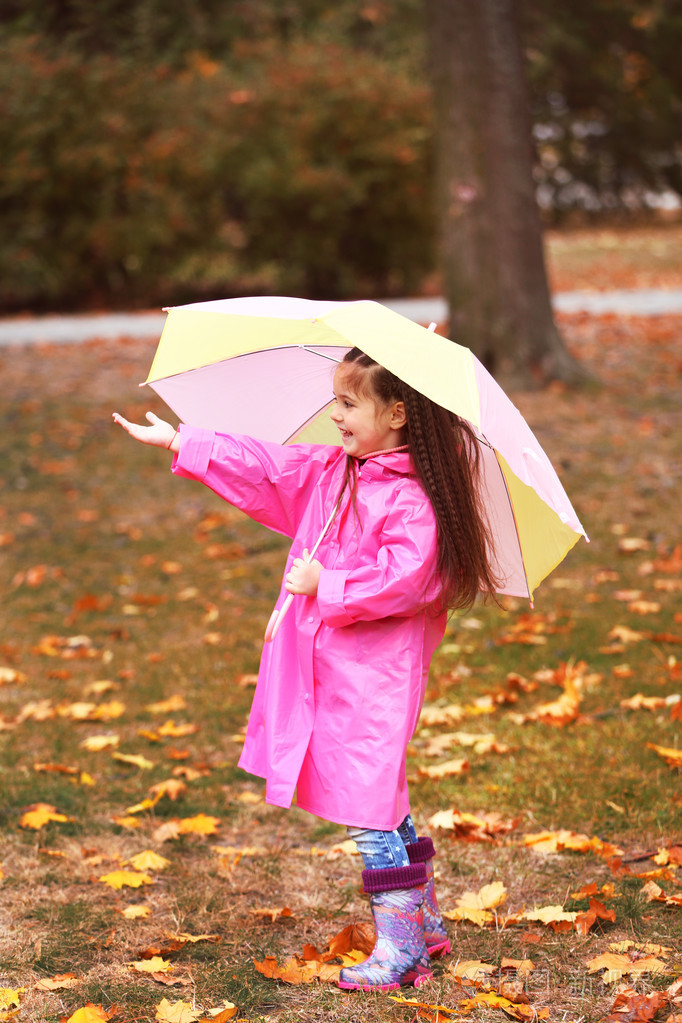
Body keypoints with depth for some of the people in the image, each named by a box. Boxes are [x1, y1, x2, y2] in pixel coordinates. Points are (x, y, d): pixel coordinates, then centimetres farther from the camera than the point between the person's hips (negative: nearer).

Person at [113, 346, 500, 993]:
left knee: (369, 806, -6)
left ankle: (399, 946, 3)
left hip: (376, 676, -9)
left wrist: (327, 586, -18)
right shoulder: (325, 472, 9)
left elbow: (403, 576, -24)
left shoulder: (413, 497, -16)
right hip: (325, 668, 9)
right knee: (380, 803, 16)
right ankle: (425, 922, 28)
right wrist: (177, 442, 16)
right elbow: (260, 465, 15)